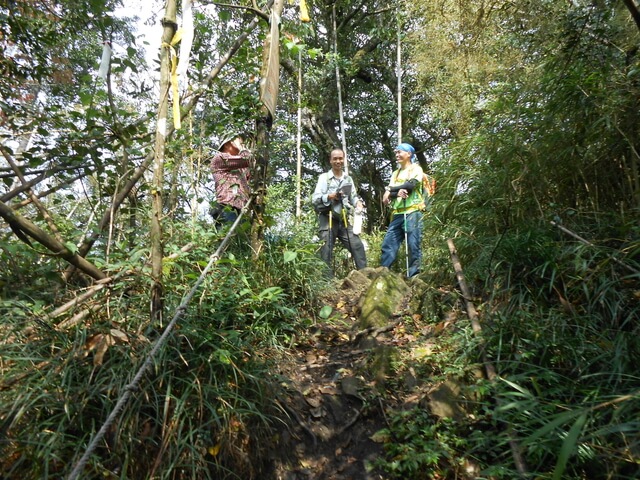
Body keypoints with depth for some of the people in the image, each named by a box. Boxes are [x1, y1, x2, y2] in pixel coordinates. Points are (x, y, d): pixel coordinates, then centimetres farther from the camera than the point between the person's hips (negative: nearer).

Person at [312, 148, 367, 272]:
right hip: (327, 220, -4)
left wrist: (358, 202, -8)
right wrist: (330, 196, -22)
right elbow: (315, 199, -6)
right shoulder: (324, 177, 0)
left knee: (357, 246, -3)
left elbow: (353, 196, 15)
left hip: (343, 220, 4)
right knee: (326, 252, -3)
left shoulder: (348, 179, 14)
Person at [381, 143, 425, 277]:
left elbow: (410, 185, -14)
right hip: (397, 214, 6)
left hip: (413, 212, -6)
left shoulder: (416, 169, 6)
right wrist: (397, 192, -13)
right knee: (388, 244, 0)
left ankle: (413, 277, -3)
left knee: (414, 245, -6)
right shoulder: (396, 173, 22)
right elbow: (387, 195, 10)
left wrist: (391, 190, -2)